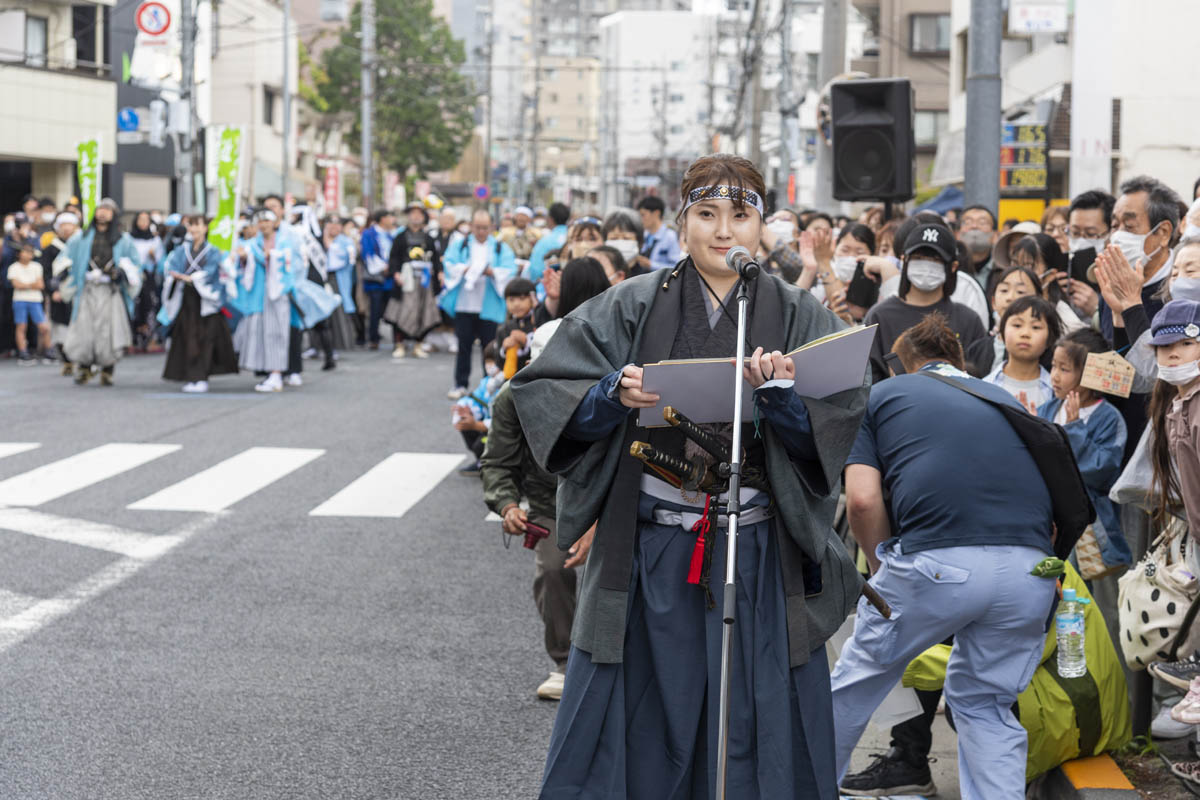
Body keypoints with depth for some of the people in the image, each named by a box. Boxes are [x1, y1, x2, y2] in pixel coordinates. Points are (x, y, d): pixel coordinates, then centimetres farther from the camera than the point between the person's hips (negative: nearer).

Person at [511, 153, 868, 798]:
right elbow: (539, 389, -2)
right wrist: (615, 395, -19)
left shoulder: (800, 320, 3)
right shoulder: (634, 308, 2)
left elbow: (842, 428, -6)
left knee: (755, 742, 6)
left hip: (760, 562, 0)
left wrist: (782, 396, -23)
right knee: (639, 735, 6)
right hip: (649, 557, 0)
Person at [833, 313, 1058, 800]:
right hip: (1030, 568, 3)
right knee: (988, 705, 19)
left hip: (936, 560, -3)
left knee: (860, 677, 19)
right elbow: (1054, 505, 25)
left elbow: (862, 499, 4)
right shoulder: (1004, 400, 29)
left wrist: (882, 568, 18)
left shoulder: (884, 394, 18)